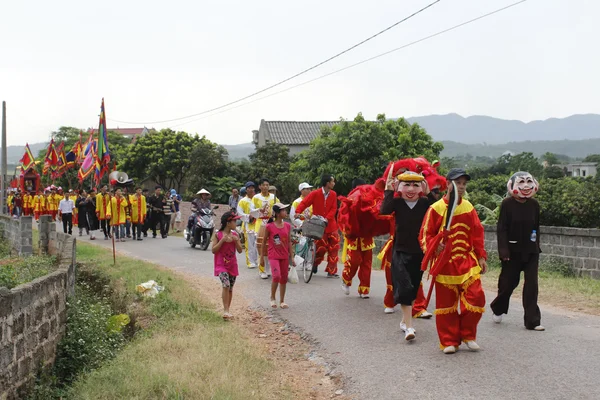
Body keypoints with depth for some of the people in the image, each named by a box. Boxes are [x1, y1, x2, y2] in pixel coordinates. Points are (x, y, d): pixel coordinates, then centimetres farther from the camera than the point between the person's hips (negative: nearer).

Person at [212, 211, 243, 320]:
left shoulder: (235, 235, 5)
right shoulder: (218, 235, -6)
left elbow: (240, 250, 5)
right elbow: (213, 250, -12)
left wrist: (236, 241, -12)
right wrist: (222, 240, -20)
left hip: (232, 265, 5)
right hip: (221, 265, -5)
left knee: (230, 288, 11)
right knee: (226, 285, -23)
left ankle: (227, 310, 24)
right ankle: (225, 310, -20)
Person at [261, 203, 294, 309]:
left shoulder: (287, 226, 3)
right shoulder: (269, 226, -9)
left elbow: (289, 242, 10)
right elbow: (264, 242, 0)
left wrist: (292, 257, 8)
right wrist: (262, 257, 3)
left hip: (284, 256, 5)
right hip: (273, 255, -5)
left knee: (284, 278, 8)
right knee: (276, 276, -19)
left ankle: (282, 301, 20)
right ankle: (272, 297, 4)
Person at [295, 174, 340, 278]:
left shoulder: (333, 194, 1)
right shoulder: (315, 194, -9)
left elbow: (334, 209, -3)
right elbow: (304, 203, -11)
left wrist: (327, 218, -18)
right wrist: (298, 212, -28)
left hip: (330, 225, 4)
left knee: (333, 248, 1)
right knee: (321, 248, -1)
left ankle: (331, 271, 8)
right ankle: (315, 263, 29)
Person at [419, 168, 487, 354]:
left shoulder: (468, 207, 6)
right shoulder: (436, 208, -6)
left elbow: (477, 234, 11)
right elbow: (425, 235, -3)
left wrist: (481, 256, 8)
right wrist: (433, 248, -20)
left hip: (467, 262, 3)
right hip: (444, 263, -3)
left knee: (475, 297, -6)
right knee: (446, 303, 4)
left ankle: (467, 335, 14)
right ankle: (449, 341, 17)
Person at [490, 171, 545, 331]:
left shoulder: (534, 204, 3)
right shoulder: (507, 204, -8)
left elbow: (536, 228, 10)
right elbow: (501, 228, -9)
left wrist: (536, 247, 8)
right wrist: (504, 251, -15)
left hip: (531, 251, 3)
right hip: (513, 251, -3)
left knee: (531, 284, -2)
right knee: (508, 282, 7)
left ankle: (532, 321, 2)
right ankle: (498, 309, 34)